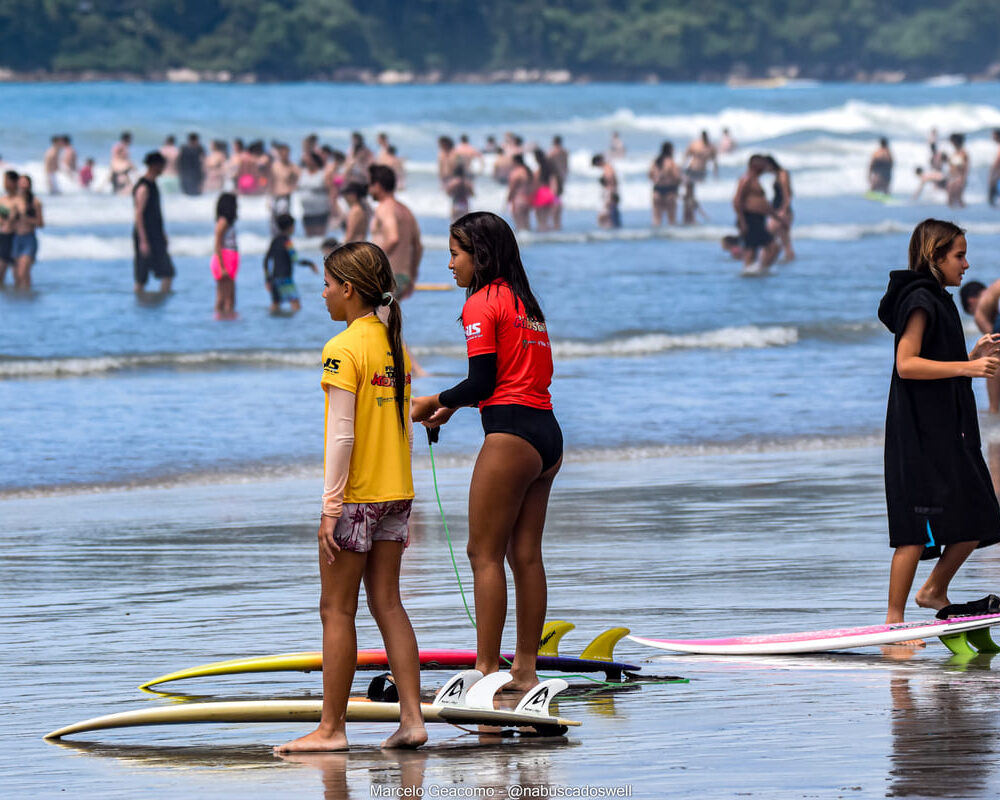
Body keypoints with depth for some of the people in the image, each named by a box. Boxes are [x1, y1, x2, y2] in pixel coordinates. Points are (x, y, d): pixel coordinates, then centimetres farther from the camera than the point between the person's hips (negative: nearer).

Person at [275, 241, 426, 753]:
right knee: (387, 605, 9)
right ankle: (411, 719, 3)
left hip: (354, 499, -7)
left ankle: (331, 727, 3)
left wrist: (330, 505, -14)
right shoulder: (394, 346, 9)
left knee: (337, 611, 0)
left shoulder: (342, 349, -14)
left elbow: (341, 435, -17)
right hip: (395, 494, 7)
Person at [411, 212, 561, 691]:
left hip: (511, 434, -9)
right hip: (547, 434, 9)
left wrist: (434, 403, 3)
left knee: (485, 553, -5)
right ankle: (525, 670, 14)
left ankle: (487, 671, -8)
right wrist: (453, 405, 19)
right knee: (525, 554, 11)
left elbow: (481, 383, -12)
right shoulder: (525, 304, 18)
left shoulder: (481, 304, -7)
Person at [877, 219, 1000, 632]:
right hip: (920, 433, -10)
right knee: (917, 530, -7)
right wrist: (966, 367, -22)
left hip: (948, 431, 10)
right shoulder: (919, 300, -12)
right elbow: (906, 365, -20)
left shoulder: (939, 301, 18)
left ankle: (934, 591, 24)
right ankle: (894, 620, -2)